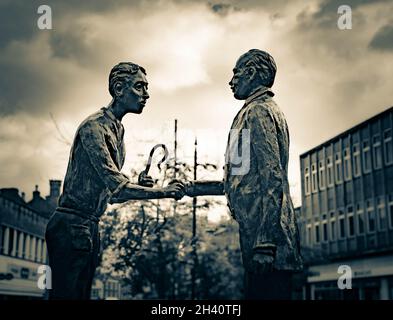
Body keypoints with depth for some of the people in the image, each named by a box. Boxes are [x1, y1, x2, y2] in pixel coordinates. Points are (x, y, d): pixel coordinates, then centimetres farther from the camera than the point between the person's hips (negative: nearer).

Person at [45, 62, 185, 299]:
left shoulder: (118, 131, 16)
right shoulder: (94, 127, -14)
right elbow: (115, 187, -23)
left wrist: (139, 185, 2)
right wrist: (163, 192, -21)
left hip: (90, 227, 10)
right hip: (71, 227, -9)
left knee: (82, 293, 11)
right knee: (67, 294, -8)